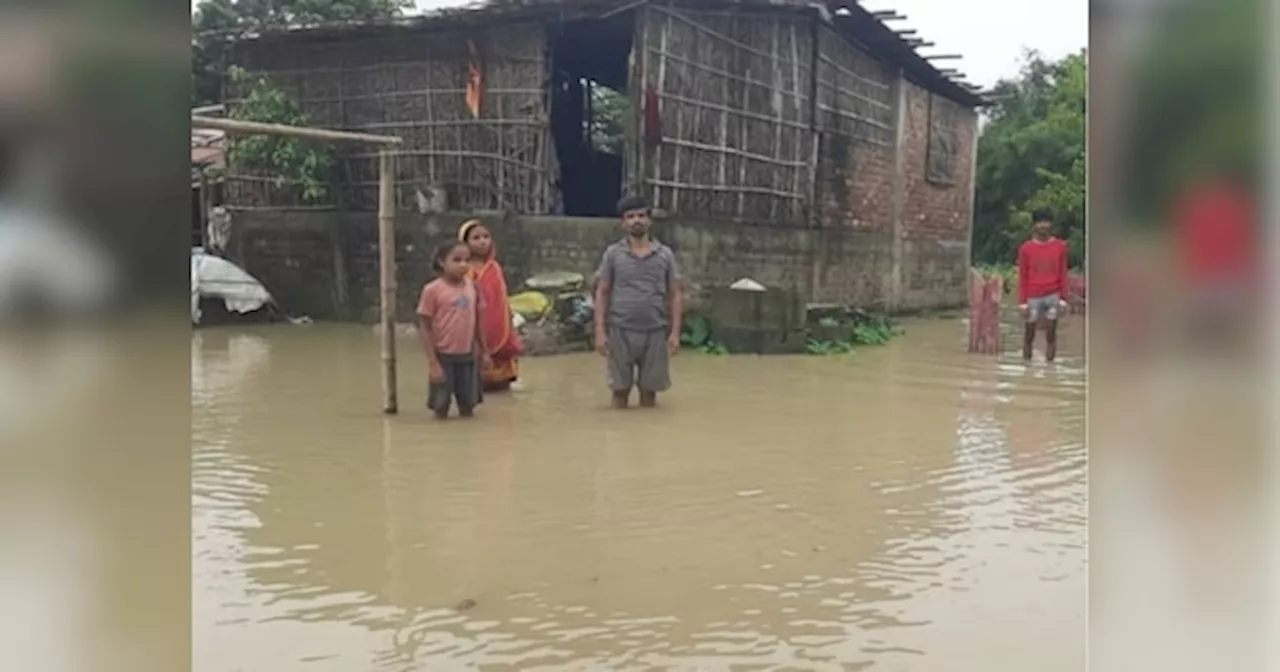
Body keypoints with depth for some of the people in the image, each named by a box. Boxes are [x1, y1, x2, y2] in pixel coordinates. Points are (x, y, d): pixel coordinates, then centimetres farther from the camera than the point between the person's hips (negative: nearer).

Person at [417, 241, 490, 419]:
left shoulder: (472, 287, 2)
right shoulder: (433, 290, -11)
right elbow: (424, 328, -9)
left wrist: (484, 351, 14)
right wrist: (432, 362, -13)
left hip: (468, 356, 4)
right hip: (444, 357, -4)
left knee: (468, 408, 12)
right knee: (441, 405, 5)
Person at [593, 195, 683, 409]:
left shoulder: (665, 254, 4)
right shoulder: (613, 253, 2)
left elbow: (675, 295, 6)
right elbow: (602, 293, 3)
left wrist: (675, 332, -2)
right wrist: (600, 331, -5)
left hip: (655, 331, 1)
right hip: (621, 331, -1)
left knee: (649, 389, 8)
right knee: (620, 388, 6)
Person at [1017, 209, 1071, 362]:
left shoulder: (1060, 246, 3)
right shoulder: (1026, 249, -1)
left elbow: (1062, 273, 6)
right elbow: (1023, 277, 2)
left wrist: (1063, 297, 2)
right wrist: (1022, 301, -2)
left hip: (1053, 295, 1)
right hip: (1033, 297, -1)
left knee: (1051, 333, 0)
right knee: (1030, 333, 3)